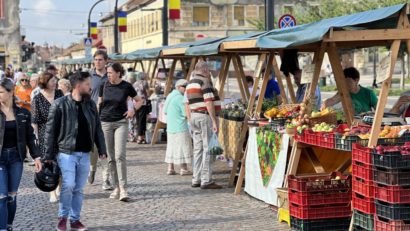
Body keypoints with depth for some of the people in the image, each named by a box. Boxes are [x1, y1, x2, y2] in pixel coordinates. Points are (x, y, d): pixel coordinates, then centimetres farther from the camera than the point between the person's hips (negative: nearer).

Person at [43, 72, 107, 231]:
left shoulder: (90, 104, 7)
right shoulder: (60, 104, -8)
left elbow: (97, 128, 12)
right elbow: (50, 130, -6)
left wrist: (102, 149, 5)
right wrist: (49, 155, -9)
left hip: (85, 154, 5)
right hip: (67, 152, -5)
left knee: (79, 189, 9)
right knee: (68, 185, -14)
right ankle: (63, 217, 5)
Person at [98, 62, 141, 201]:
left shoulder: (126, 87, -3)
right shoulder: (104, 86, 3)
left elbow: (139, 100, 11)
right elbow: (99, 104, 15)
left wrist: (133, 111, -3)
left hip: (121, 123, -3)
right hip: (106, 123, 3)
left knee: (120, 156, -14)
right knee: (111, 158, 6)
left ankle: (123, 189, -16)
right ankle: (116, 187, 15)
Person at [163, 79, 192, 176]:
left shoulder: (170, 96, 11)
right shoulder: (180, 98, -15)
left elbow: (165, 111, 17)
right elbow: (187, 114, -16)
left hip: (170, 127, 8)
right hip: (181, 128, -8)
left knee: (172, 147, 12)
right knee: (183, 148, 0)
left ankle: (170, 168, 12)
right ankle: (184, 169, 1)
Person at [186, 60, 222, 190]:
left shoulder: (190, 83, 17)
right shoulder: (205, 81, -10)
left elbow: (188, 105, 17)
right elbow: (209, 103, -18)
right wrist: (214, 121, -18)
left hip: (194, 116, 9)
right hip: (205, 116, -9)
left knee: (198, 149, 12)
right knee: (208, 150, -7)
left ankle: (196, 180, 14)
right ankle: (206, 181, -7)